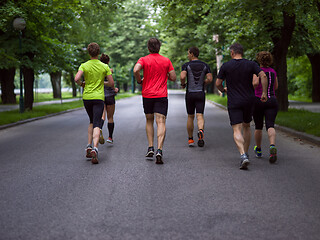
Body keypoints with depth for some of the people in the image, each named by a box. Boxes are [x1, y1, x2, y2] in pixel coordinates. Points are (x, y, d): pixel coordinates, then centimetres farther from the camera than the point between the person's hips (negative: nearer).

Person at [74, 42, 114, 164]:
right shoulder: (104, 66, -1)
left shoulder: (84, 65, -1)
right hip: (98, 97, -2)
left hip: (86, 97, 2)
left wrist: (82, 84, 6)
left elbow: (76, 79, -16)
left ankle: (89, 146, 11)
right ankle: (94, 149, -27)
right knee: (96, 124, -7)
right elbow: (111, 83, 0)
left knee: (92, 122, 22)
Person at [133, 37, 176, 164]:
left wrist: (140, 80, -2)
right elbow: (173, 78, 4)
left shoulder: (143, 59, 0)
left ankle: (150, 148, 15)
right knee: (161, 122, -7)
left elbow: (135, 70, -19)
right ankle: (159, 150, -22)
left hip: (147, 94, 1)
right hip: (161, 95, -1)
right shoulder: (166, 61, 4)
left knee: (149, 121, 18)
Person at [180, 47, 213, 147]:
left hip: (190, 94, -1)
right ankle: (200, 131, -34)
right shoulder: (205, 65, 4)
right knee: (200, 116, -3)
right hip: (201, 93, 1)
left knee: (190, 117, 12)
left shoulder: (186, 65, -3)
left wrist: (183, 84, 1)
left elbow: (182, 77, -19)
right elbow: (210, 79, -4)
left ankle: (190, 139, 18)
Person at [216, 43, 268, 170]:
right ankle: (245, 153, 27)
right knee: (246, 127, 22)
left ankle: (243, 155, -27)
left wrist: (223, 90, 22)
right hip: (249, 101, 3)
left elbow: (218, 84, 0)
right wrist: (264, 93, -4)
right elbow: (263, 76, -11)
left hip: (234, 102, -3)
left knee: (237, 130, -7)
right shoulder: (251, 64, 1)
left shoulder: (226, 66, -3)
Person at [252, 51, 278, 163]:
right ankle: (272, 146, -37)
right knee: (270, 126, -10)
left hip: (258, 100, -2)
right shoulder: (273, 71, 10)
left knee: (258, 126, 14)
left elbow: (255, 83, -23)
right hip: (272, 100, 2)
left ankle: (258, 150, 29)